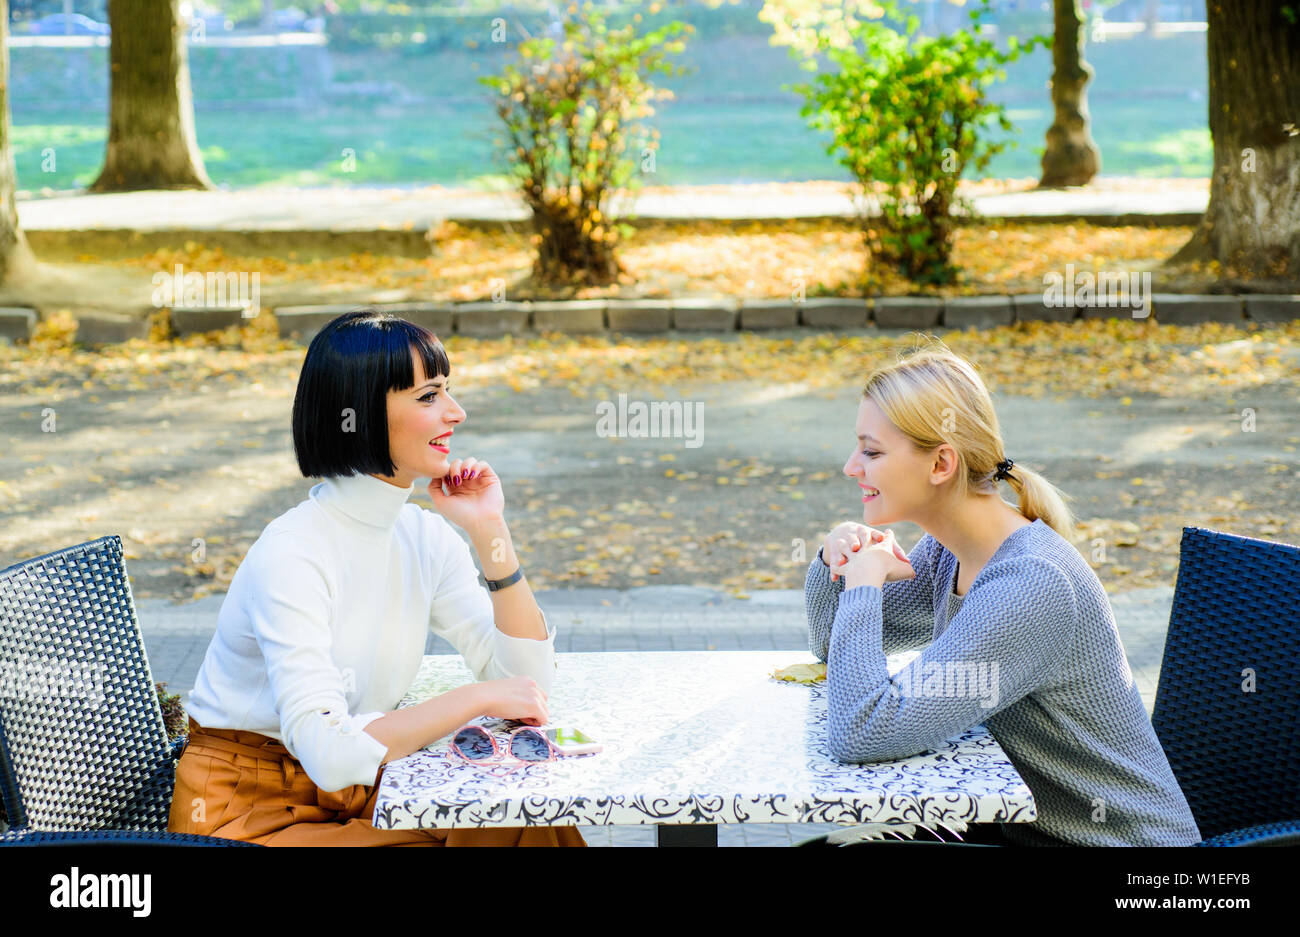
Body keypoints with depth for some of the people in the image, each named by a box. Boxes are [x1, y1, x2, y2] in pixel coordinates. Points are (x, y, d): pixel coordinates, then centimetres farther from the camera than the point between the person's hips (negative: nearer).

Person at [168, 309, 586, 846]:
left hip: (355, 791, 7)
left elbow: (528, 679, -5)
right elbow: (329, 753, -32)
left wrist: (490, 532, -10)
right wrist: (476, 699, -27)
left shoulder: (425, 538, 0)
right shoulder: (292, 555, -23)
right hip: (249, 811, -7)